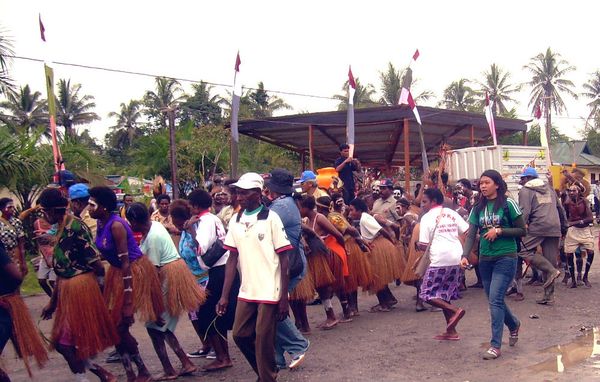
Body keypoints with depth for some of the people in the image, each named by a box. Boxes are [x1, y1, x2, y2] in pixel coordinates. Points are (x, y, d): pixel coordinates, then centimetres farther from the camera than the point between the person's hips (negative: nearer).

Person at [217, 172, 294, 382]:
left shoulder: (271, 218, -8)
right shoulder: (235, 221, 6)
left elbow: (284, 259, -8)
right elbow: (232, 259, 8)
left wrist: (284, 297, -11)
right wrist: (225, 296, 4)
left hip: (269, 291, -5)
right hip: (246, 292, 5)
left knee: (263, 340, -1)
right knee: (240, 335, 10)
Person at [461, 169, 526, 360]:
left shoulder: (508, 204, -6)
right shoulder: (478, 208, 6)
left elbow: (522, 231, -4)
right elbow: (471, 234, 0)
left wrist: (499, 231, -16)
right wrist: (465, 255, -14)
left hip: (505, 258, -5)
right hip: (485, 259, 5)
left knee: (495, 300, -12)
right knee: (495, 300, 13)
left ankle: (495, 345, -5)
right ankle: (514, 324, 42)